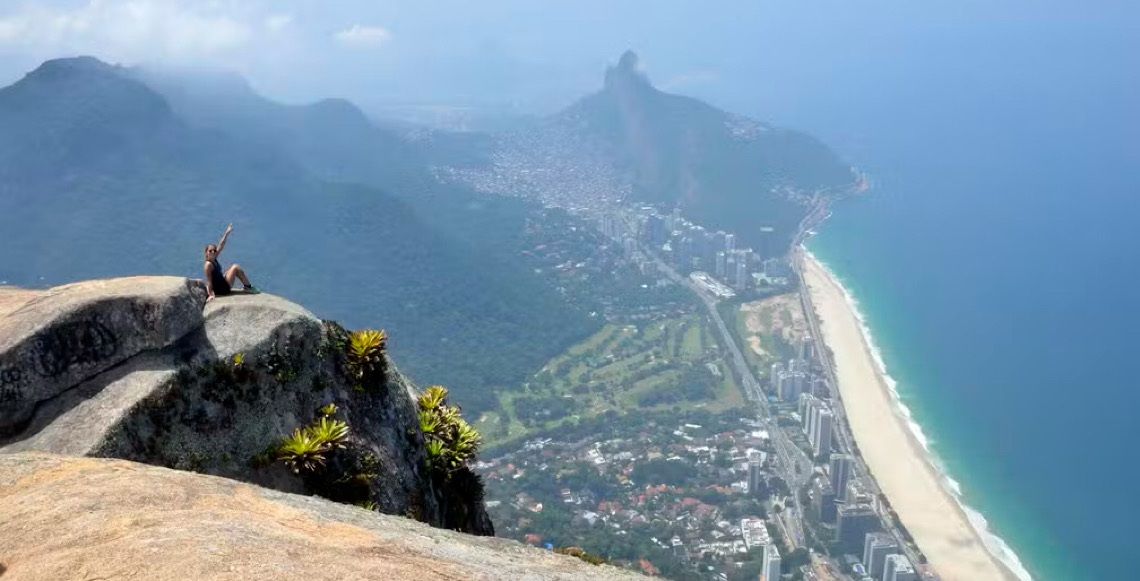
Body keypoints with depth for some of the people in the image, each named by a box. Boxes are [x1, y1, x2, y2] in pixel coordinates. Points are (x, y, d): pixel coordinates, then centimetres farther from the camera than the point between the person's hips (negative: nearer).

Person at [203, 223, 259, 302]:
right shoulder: (209, 264, -22)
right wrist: (210, 294, -26)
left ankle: (246, 286, 24)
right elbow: (209, 280, -24)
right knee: (235, 268, -4)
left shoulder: (214, 260, 2)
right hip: (222, 289, -10)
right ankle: (248, 287, 11)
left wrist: (227, 233, 5)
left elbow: (221, 246, 5)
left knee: (232, 267, 22)